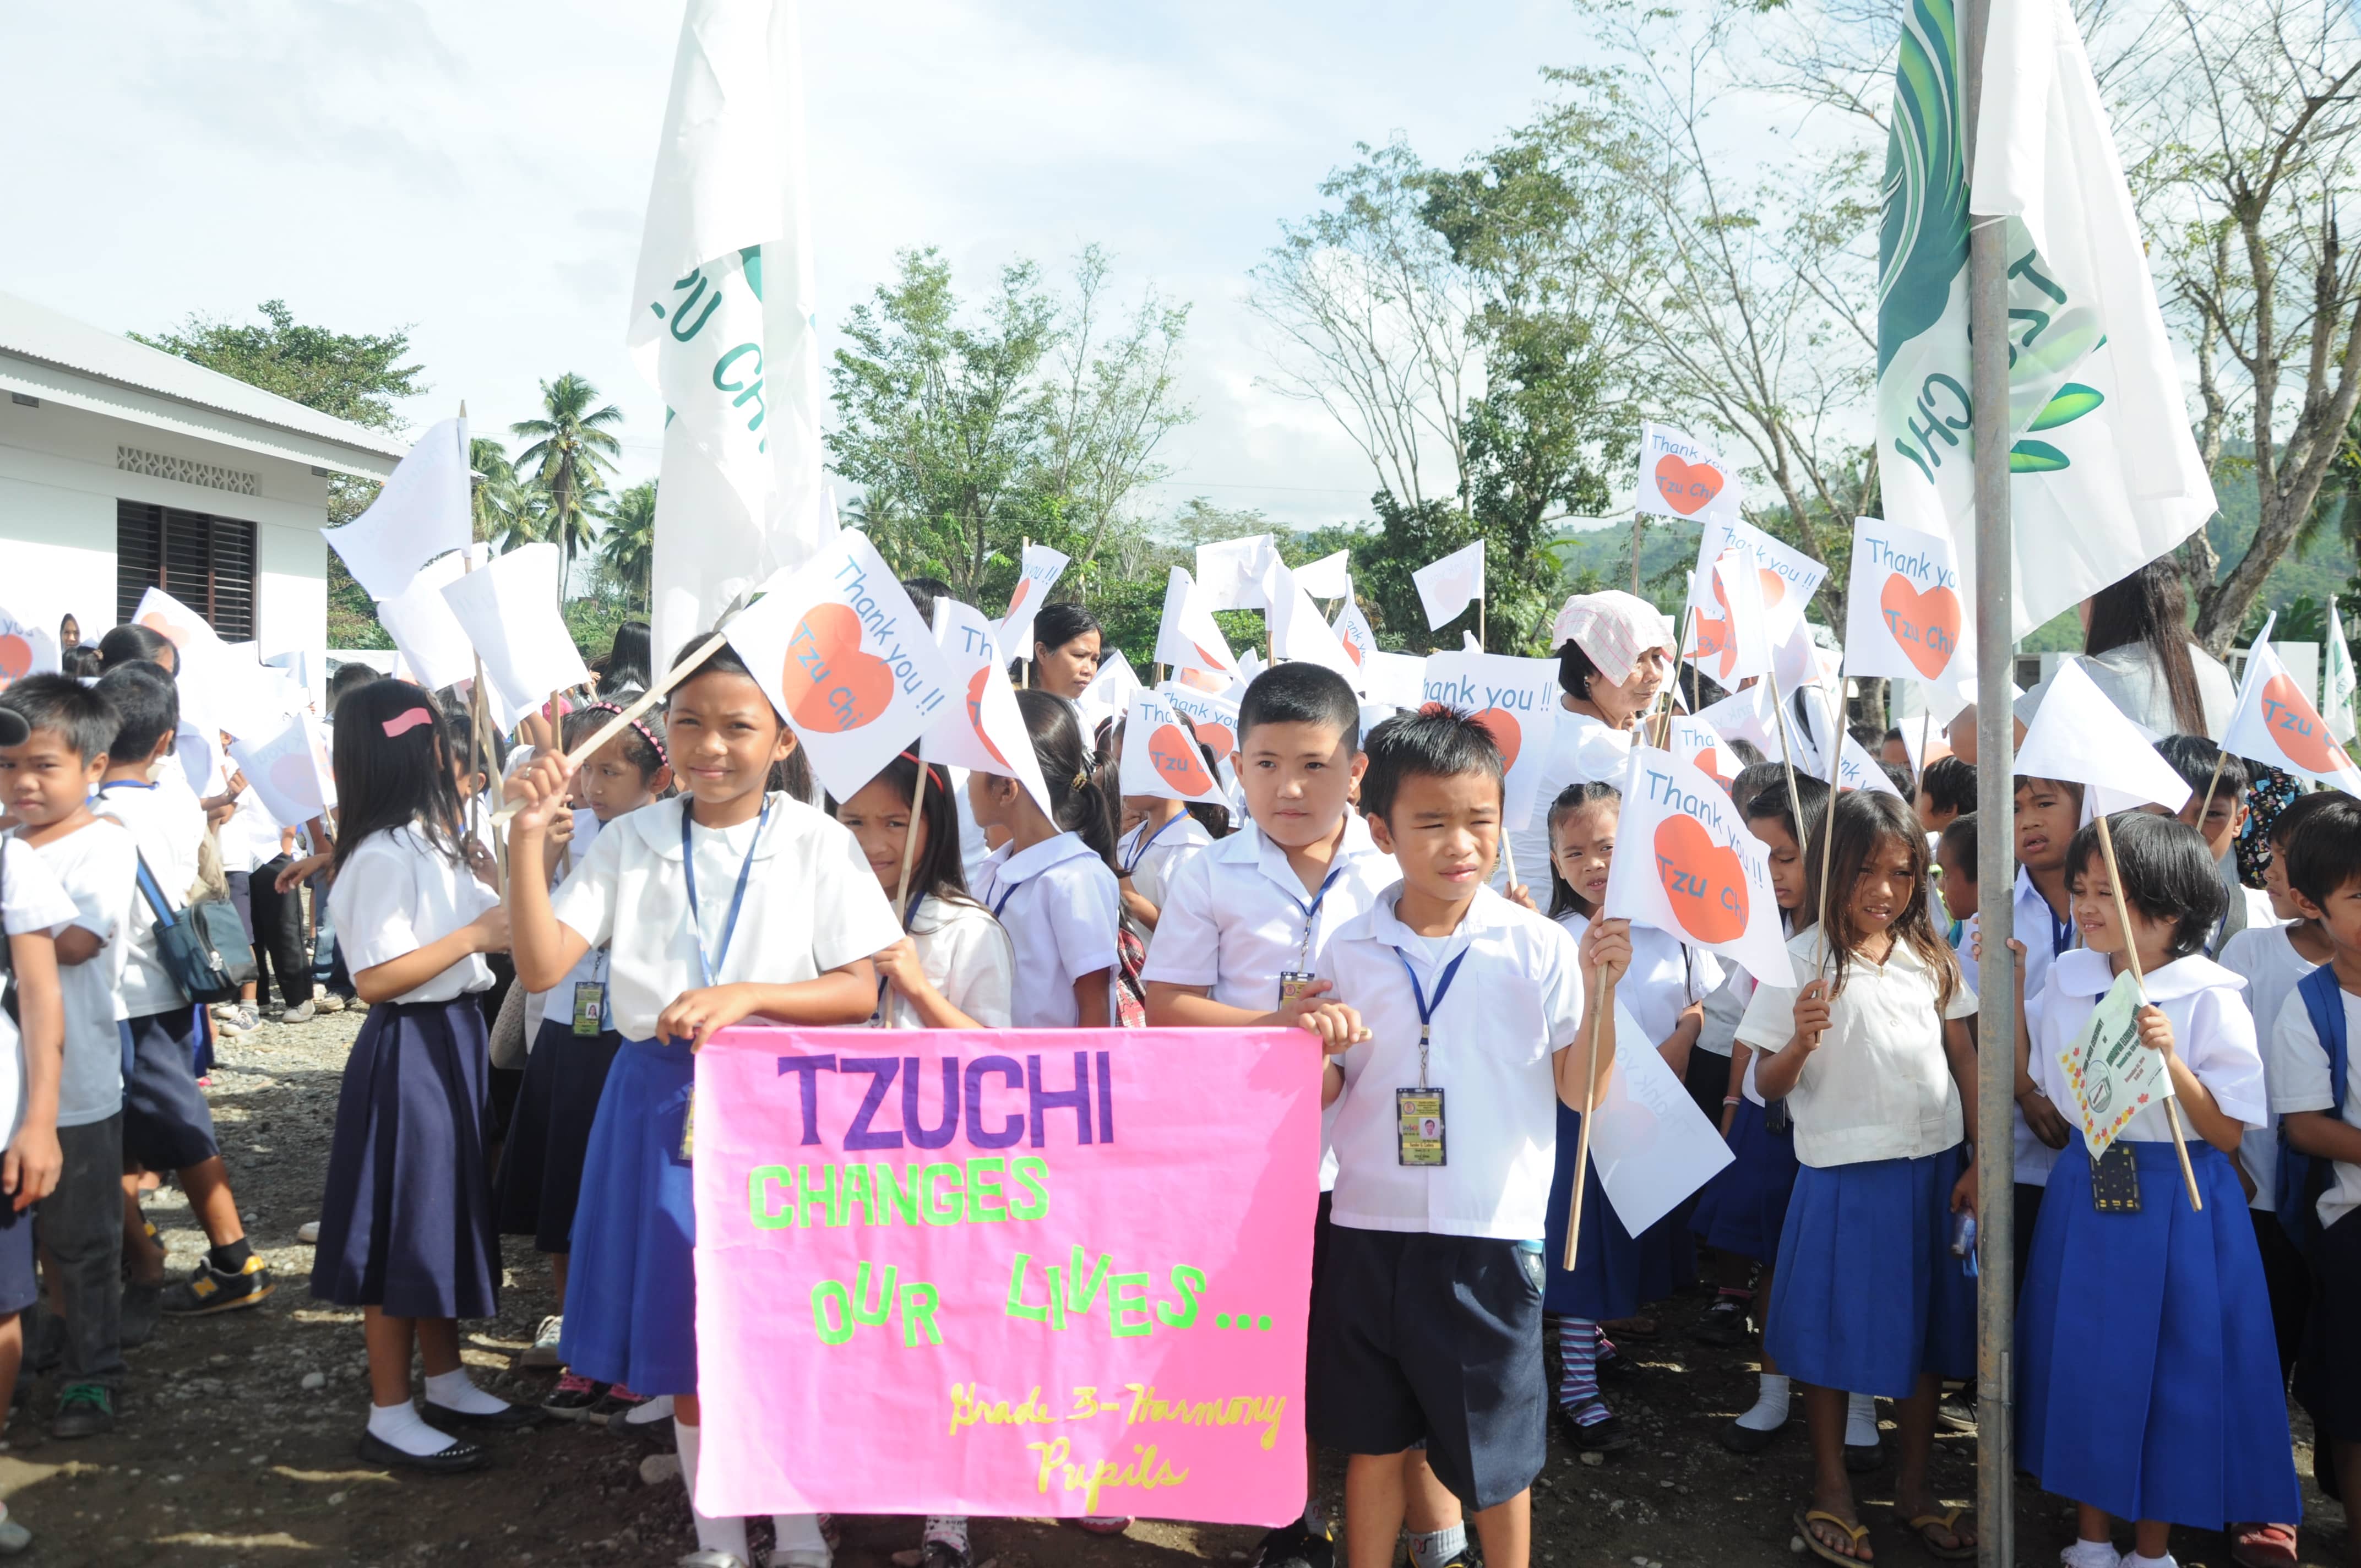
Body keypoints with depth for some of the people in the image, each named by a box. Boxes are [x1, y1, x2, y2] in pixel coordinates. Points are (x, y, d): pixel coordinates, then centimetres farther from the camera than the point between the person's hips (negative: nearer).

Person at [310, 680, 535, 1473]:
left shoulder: (431, 843, 9)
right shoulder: (384, 857, -19)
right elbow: (375, 979, -23)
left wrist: (487, 893, 5)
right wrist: (474, 935, -21)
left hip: (453, 1038, 10)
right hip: (409, 1050, -10)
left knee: (449, 1212, 18)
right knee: (402, 1228, 1)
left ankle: (445, 1382, 32)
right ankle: (390, 1415, 13)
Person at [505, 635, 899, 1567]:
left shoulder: (818, 844, -3)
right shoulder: (631, 841, 1)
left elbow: (858, 992, -6)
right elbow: (541, 968, -6)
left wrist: (747, 996, -20)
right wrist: (527, 837, -15)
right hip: (663, 1101, 2)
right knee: (685, 1339, 11)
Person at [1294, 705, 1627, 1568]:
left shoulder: (1539, 946, -6)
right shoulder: (1348, 952, 0)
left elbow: (1580, 1091, -5)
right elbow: (1324, 1093, 7)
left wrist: (1599, 989, -18)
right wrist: (1312, 1046, -14)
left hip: (1491, 1237, -2)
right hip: (1370, 1230, 2)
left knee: (1495, 1452, 12)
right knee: (1371, 1441, 16)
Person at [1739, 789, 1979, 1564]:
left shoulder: (1932, 958, 5)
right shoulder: (1801, 963, -8)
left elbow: (1966, 1062, 8)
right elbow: (1768, 1085, -6)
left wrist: (1977, 1165, 2)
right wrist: (1799, 1044, -27)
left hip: (1933, 1171, 4)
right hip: (1843, 1174, -4)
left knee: (1925, 1327, 14)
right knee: (1837, 1328, 6)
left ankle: (1914, 1483, 32)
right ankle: (1831, 1490, 25)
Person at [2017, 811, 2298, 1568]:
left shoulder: (2210, 998, -14)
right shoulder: (2068, 978, 0)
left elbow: (2226, 1135, -13)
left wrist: (2171, 1059, -27)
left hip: (2177, 1204, -4)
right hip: (2087, 1191, 4)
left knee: (2168, 1371, 7)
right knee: (2084, 1363, 11)